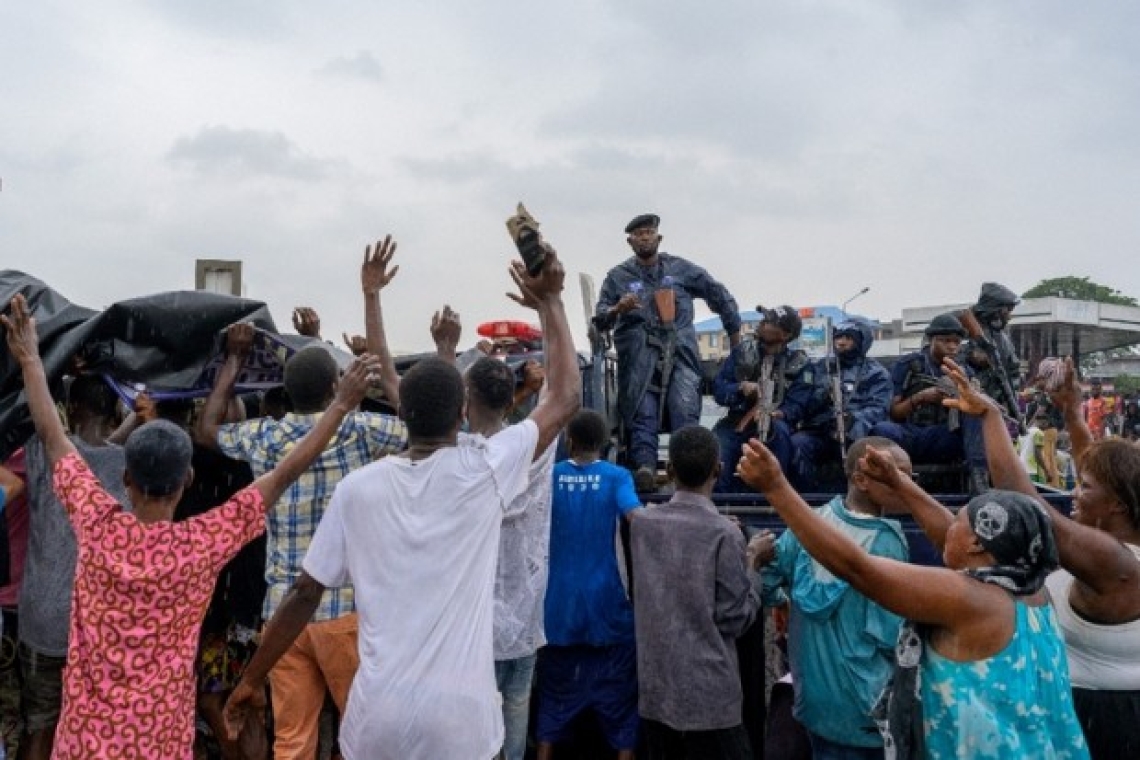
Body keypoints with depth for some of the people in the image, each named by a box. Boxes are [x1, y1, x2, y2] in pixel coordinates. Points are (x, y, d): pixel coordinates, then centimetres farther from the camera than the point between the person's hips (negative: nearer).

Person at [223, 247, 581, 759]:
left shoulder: (358, 488, -1)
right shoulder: (485, 473, -7)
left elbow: (304, 593, 3)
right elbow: (566, 397, 4)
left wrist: (251, 680, 15)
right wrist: (550, 301, 12)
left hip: (378, 715, 2)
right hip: (461, 717, -1)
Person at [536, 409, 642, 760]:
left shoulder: (549, 476, 1)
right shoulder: (617, 476, -6)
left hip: (560, 606, 2)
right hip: (608, 605, -2)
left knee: (556, 694, 13)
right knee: (618, 694, 8)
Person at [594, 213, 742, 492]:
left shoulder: (680, 268, 16)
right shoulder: (618, 276, 13)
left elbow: (719, 294, 23)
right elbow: (600, 321, 7)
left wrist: (734, 333, 21)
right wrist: (618, 309, -15)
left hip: (679, 353, 0)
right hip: (638, 356, 0)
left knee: (685, 410, -16)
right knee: (642, 414, -13)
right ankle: (644, 467, -19)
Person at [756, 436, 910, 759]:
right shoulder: (886, 541, -21)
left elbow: (765, 579, -1)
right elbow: (889, 634, -20)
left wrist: (789, 604, 19)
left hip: (814, 690, 6)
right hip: (864, 701, -5)